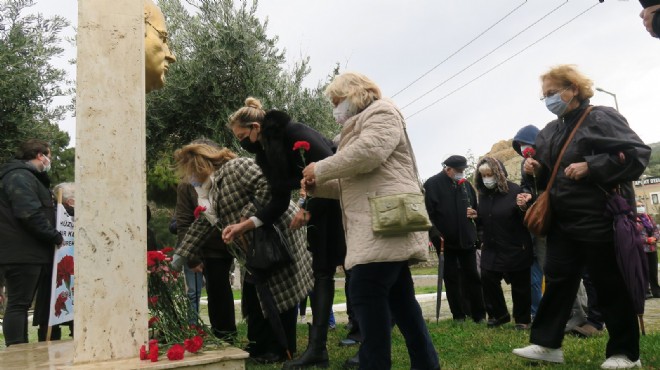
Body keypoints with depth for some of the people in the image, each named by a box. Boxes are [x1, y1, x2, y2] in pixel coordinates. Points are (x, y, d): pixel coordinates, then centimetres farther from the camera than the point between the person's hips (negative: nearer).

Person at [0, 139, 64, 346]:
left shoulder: (27, 176, 22)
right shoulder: (19, 176, -12)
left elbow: (41, 211, 25)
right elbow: (30, 214, -22)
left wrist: (53, 237, 15)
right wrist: (55, 237, -15)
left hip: (28, 253, 10)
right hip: (21, 253, -10)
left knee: (21, 303, 12)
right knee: (18, 304, -7)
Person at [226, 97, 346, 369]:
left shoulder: (294, 132, -21)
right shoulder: (264, 153, 2)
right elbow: (279, 201, 0)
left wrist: (308, 209, -23)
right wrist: (246, 224, -12)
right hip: (318, 207, 8)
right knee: (321, 272, 2)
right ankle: (316, 348, 1)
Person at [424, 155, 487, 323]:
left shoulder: (466, 184, 10)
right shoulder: (432, 184, -7)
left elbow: (475, 207, 22)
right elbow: (428, 213, -13)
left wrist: (474, 213, -1)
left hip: (467, 239, 4)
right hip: (446, 241, -4)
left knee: (472, 277, 8)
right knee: (451, 278, 6)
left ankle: (479, 314, 17)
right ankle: (459, 315, 15)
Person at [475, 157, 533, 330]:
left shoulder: (514, 191, -14)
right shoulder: (483, 194, 5)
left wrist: (523, 208, -36)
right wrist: (476, 216, -3)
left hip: (515, 248, -6)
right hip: (491, 248, 6)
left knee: (519, 285, 6)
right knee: (487, 280, 5)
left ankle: (522, 319, 23)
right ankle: (499, 314, 24)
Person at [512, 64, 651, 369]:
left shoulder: (601, 118, -7)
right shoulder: (550, 132, 14)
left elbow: (637, 154, -17)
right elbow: (547, 175, 23)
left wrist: (590, 167, -23)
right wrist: (535, 169, 1)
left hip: (600, 218, -7)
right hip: (563, 220, 7)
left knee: (610, 284, 3)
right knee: (557, 279, 7)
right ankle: (546, 343, 14)